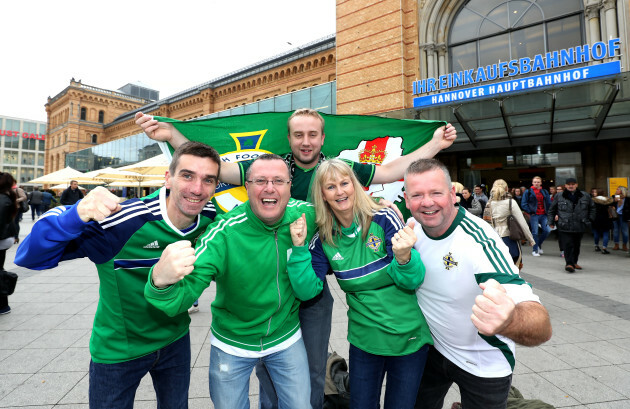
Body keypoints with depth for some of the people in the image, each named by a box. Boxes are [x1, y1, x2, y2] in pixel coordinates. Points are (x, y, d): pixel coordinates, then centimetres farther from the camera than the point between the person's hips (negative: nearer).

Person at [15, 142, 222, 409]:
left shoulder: (211, 217, -16)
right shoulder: (122, 222, -30)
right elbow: (29, 256, -26)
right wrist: (77, 216, -43)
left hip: (175, 340, 4)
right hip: (118, 350, -4)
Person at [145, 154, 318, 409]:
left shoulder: (305, 215, -17)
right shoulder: (224, 233, -27)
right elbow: (178, 301, -33)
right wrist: (161, 282, -55)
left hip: (287, 338, 2)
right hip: (232, 345, -1)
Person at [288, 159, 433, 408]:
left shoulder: (383, 219, -17)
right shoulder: (324, 240, -8)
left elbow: (413, 281, -17)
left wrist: (404, 258, -39)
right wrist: (299, 247, -21)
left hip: (408, 337, -2)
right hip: (364, 339, 2)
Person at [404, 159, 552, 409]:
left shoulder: (479, 241, -32)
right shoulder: (412, 227, -15)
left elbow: (542, 327, -41)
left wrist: (507, 321, -63)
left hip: (484, 366, -4)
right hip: (434, 349, 5)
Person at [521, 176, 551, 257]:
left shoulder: (544, 192, 12)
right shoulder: (528, 192, 0)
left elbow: (549, 203, 15)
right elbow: (524, 204, -2)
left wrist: (547, 211, 3)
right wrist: (530, 212, -9)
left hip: (543, 215, 4)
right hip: (534, 215, -4)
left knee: (547, 230, -4)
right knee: (535, 232, -2)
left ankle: (539, 244, 22)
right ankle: (535, 250, 9)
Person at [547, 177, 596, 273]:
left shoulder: (585, 196, 7)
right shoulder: (558, 196, 1)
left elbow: (592, 207, 21)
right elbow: (552, 210, 10)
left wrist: (590, 219, 13)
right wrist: (551, 221, 7)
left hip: (579, 226, 3)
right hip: (564, 227, -3)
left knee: (576, 245, 13)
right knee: (568, 245, -12)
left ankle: (574, 262, 28)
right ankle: (569, 263, -11)